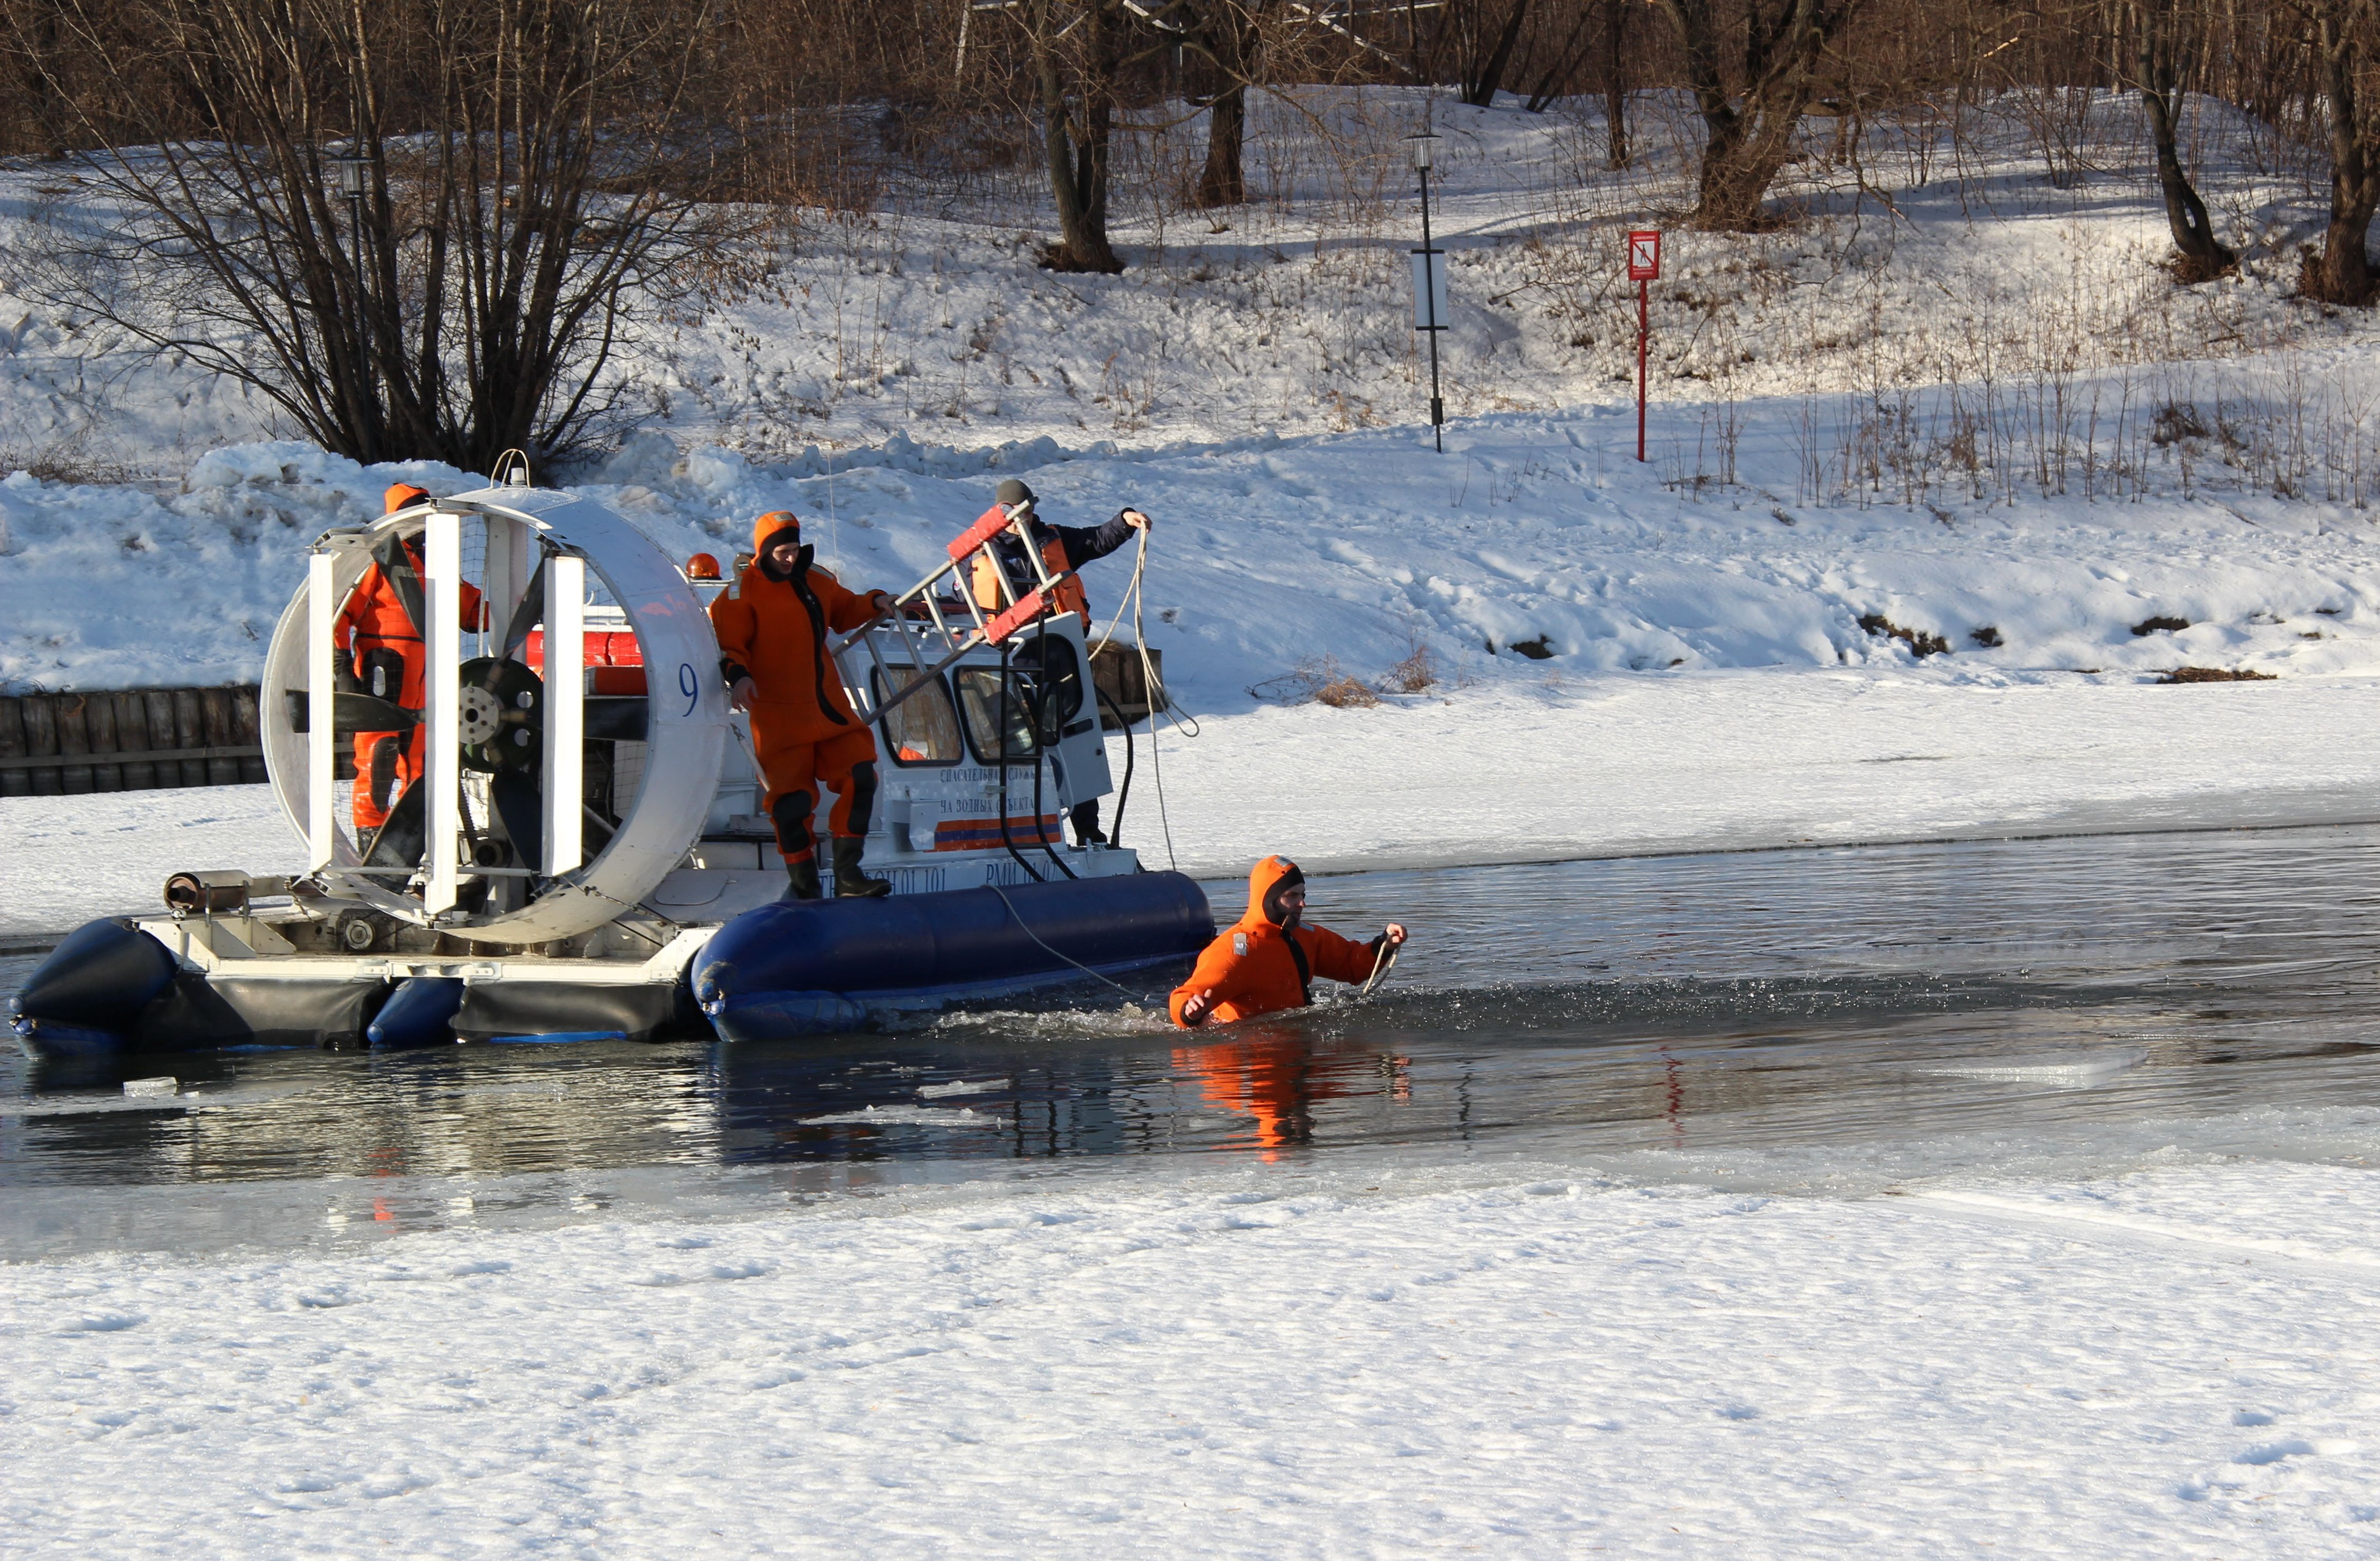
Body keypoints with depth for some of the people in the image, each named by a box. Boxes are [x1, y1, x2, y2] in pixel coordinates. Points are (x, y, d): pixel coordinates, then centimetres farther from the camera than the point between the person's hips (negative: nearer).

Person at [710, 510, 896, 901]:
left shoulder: (815, 580, 13)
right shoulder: (743, 592, -6)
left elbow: (844, 612, 28)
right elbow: (728, 643, -11)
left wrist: (874, 604, 10)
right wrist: (737, 674, -30)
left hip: (828, 706, 6)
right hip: (779, 714, -6)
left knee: (860, 779, -2)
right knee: (792, 800, -6)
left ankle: (847, 875, 5)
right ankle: (805, 887, 6)